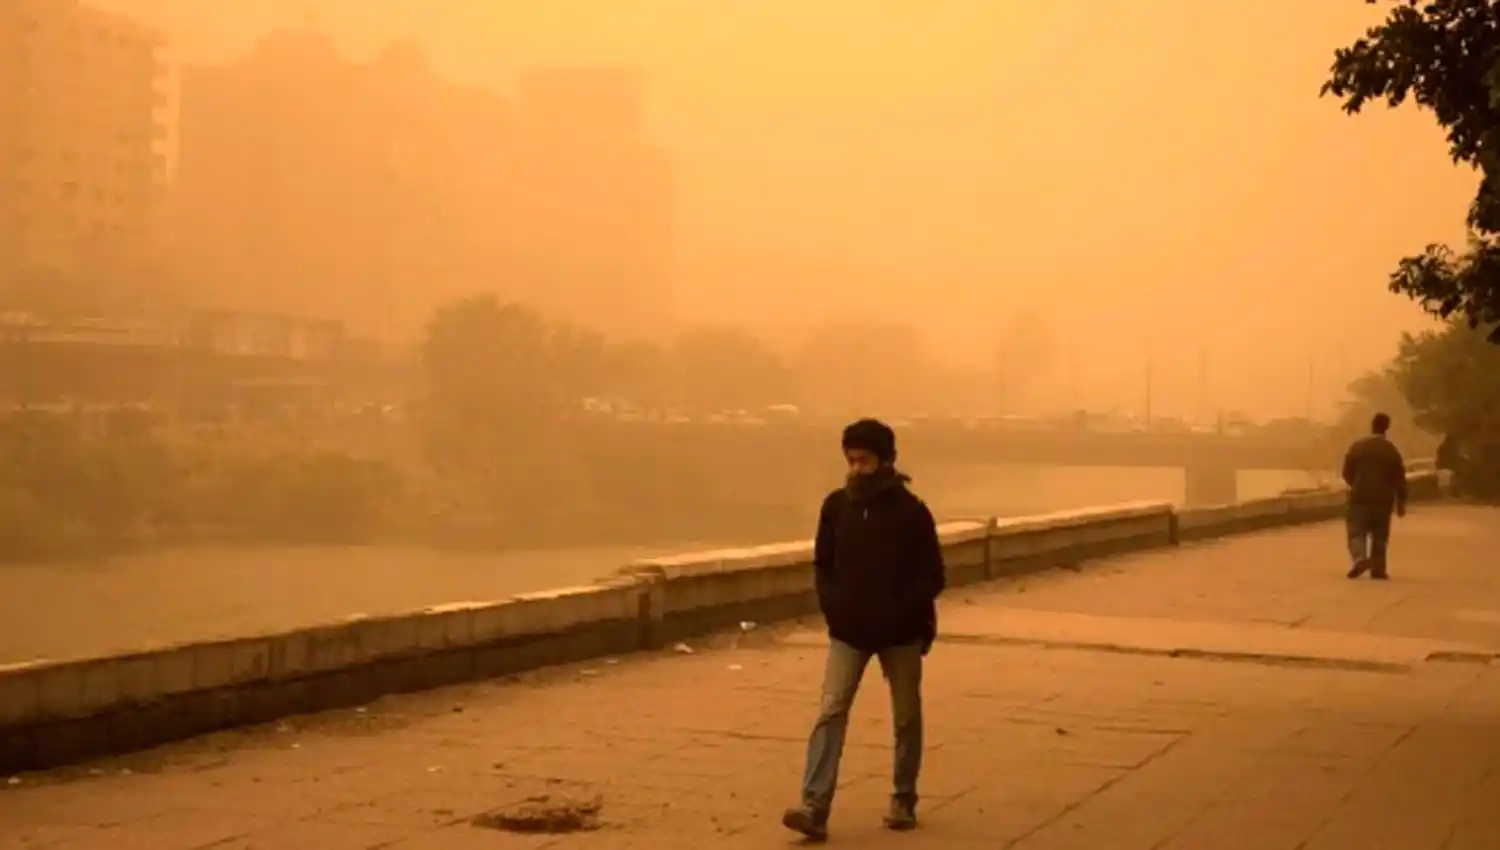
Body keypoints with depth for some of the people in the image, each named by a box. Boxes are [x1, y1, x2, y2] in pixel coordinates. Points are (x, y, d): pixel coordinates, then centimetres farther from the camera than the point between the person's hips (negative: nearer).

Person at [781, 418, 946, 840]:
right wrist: (833, 607, -5)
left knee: (906, 717, 11)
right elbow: (823, 565, 9)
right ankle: (814, 808, -15)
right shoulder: (836, 506, -1)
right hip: (848, 631, 2)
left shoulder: (911, 511, -10)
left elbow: (932, 577, -8)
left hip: (900, 632, -2)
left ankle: (903, 799, 27)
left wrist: (897, 612, -18)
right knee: (830, 712, -10)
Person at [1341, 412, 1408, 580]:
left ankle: (1359, 558, -21)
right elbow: (1399, 478, -1)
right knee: (1380, 534, 10)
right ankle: (1378, 568, 8)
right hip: (1383, 498, 1)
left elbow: (1347, 472, 1)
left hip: (1360, 497, -1)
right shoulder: (1391, 449, -2)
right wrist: (1401, 502, 6)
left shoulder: (1358, 445, -4)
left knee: (1357, 530, 3)